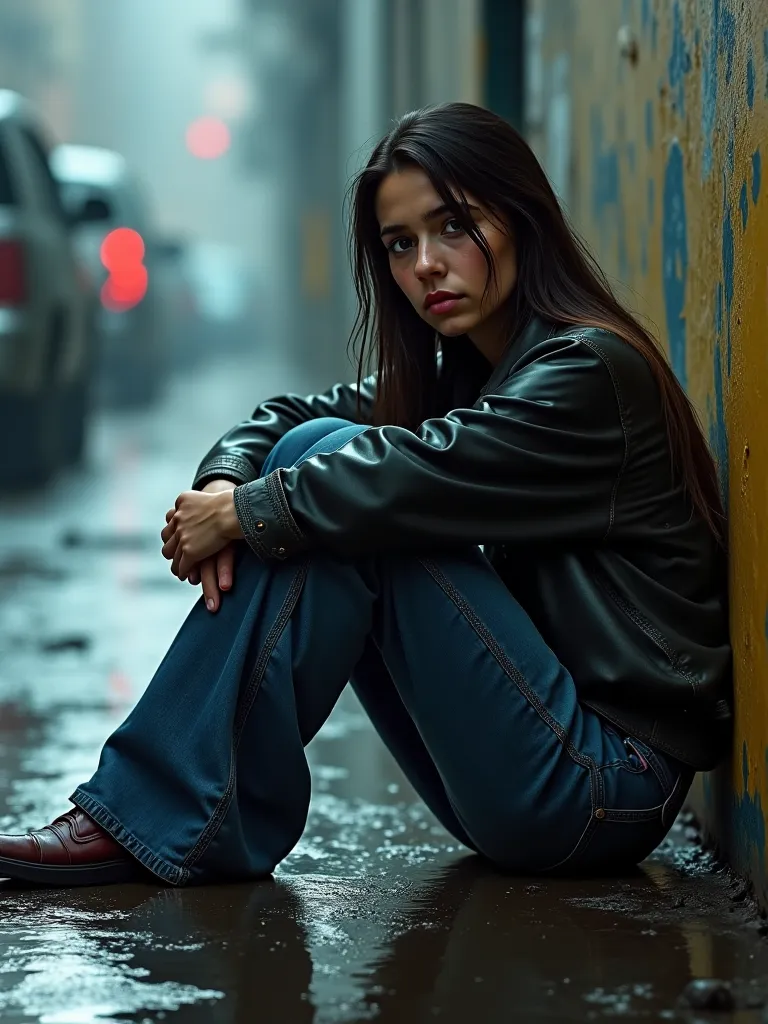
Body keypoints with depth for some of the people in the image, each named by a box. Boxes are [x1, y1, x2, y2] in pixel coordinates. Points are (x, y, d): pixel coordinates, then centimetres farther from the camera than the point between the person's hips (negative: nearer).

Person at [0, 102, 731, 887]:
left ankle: (179, 819, -16)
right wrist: (223, 484, -10)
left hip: (605, 788, -8)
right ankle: (148, 805, -7)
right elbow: (292, 414, 12)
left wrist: (241, 514, -13)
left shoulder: (589, 372, -13)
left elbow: (416, 474, -25)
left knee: (344, 491, -17)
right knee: (315, 455, 0)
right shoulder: (459, 371, 13)